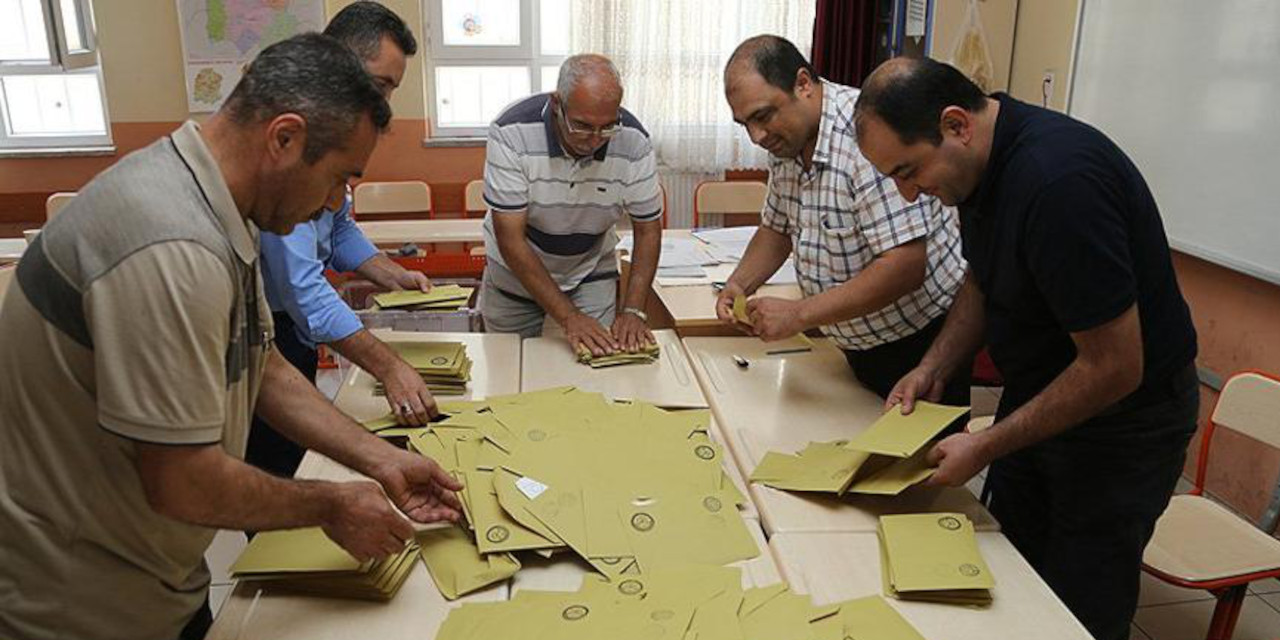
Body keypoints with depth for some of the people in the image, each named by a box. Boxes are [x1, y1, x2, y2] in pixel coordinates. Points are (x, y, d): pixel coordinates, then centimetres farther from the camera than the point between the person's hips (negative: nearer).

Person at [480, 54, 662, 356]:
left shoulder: (634, 142, -21)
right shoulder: (511, 133, -29)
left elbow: (648, 230, -10)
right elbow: (511, 239, -28)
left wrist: (633, 311, -22)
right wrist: (569, 317, -31)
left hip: (591, 274, 1)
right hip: (516, 272, -1)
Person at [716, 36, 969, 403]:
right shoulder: (786, 142, -1)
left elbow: (904, 267, -32)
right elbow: (777, 228, 13)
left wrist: (799, 315, -31)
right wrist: (739, 285, -5)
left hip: (924, 343, -7)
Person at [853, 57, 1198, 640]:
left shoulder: (1059, 182, -33)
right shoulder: (981, 163, -5)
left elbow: (1115, 367, -27)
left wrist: (987, 447, -21)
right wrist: (934, 367, -1)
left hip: (1125, 413, -8)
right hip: (1038, 395, 8)